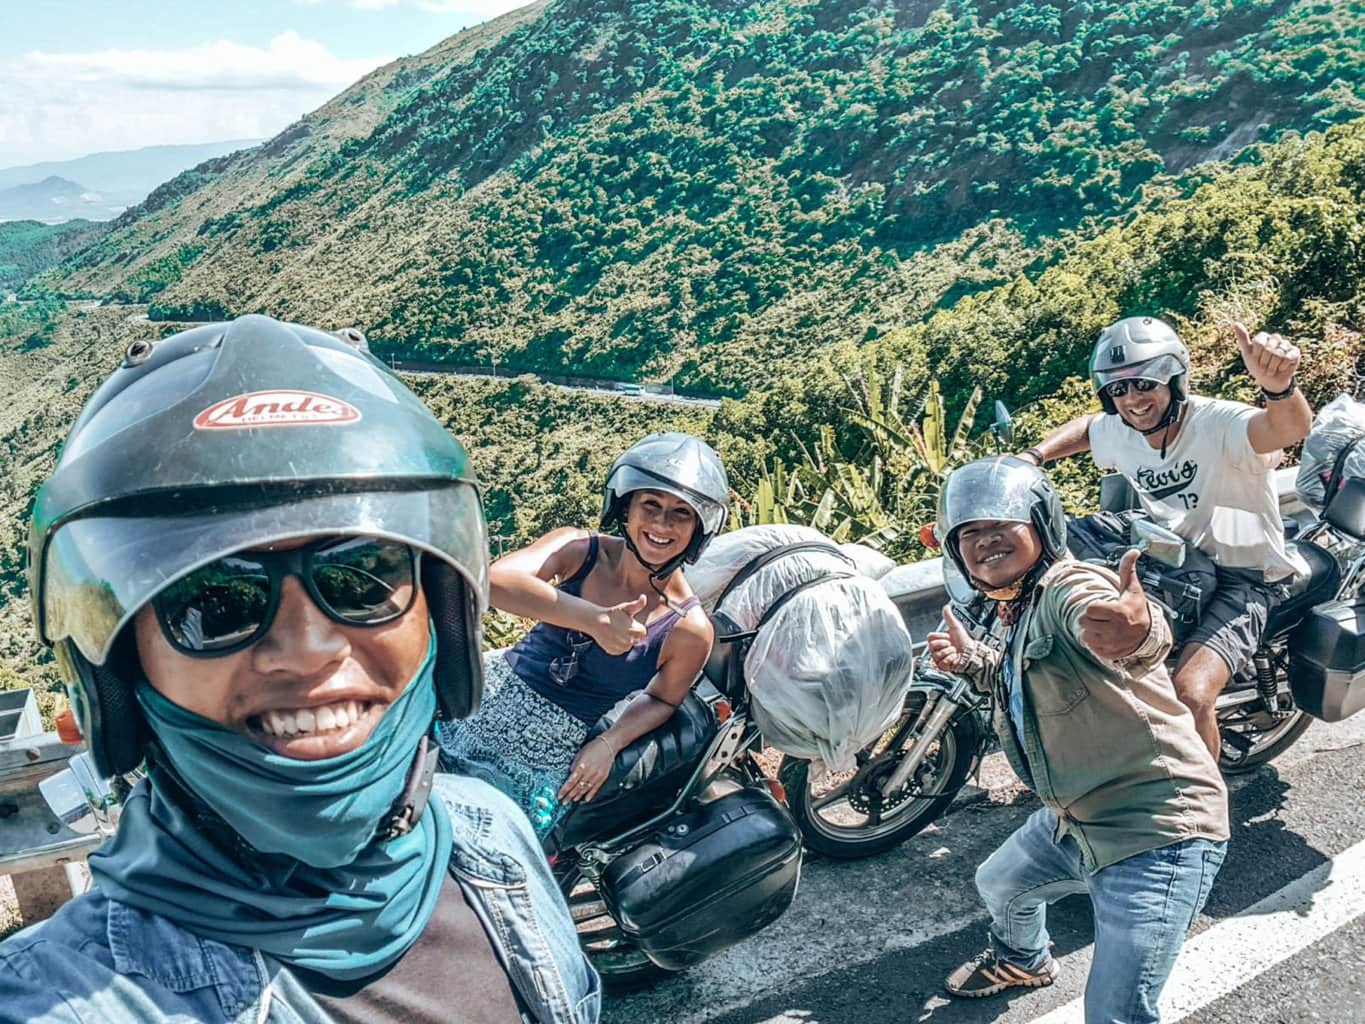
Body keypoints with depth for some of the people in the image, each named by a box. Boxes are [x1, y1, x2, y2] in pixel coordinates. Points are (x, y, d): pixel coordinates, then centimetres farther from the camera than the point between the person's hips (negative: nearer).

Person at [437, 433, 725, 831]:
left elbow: (661, 699, 4)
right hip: (492, 692, 1)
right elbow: (496, 579, -31)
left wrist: (609, 744, -13)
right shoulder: (580, 549, -13)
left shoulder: (690, 629, -15)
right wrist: (593, 619, -41)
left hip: (547, 756, -1)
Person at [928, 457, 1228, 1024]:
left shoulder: (1070, 586, -24)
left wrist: (1138, 628, -72)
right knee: (998, 885, 32)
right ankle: (1023, 960, 63)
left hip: (1156, 833, -10)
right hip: (1075, 821, 10)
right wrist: (969, 658, 8)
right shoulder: (1017, 608, 7)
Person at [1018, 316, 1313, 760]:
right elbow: (1084, 427, 22)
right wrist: (1031, 457, 6)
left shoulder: (1216, 423, -24)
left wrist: (1278, 386, -68)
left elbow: (1291, 428, -46)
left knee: (1190, 696, -29)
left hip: (1244, 577, -7)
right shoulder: (1118, 433, -3)